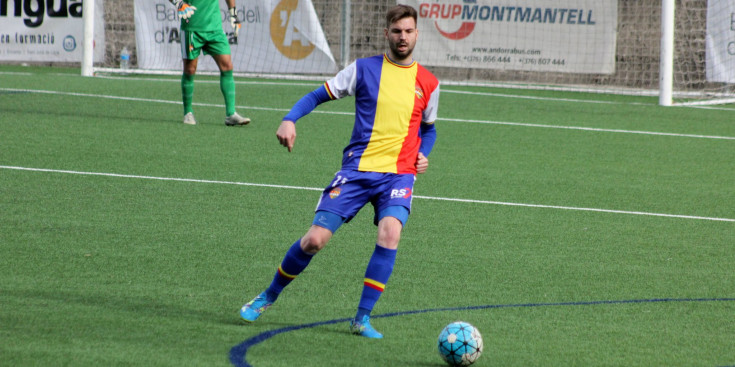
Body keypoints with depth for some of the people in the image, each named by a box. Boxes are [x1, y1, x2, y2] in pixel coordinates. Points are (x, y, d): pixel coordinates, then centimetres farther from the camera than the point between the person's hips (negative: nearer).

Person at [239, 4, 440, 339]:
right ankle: (268, 297, 16)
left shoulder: (428, 83, 11)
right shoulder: (364, 69, 4)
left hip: (399, 173, 1)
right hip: (358, 168, -1)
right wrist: (290, 120, -11)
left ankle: (362, 318, -16)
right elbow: (318, 96, 6)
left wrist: (423, 154, 7)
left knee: (390, 233, -26)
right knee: (316, 239, -8)